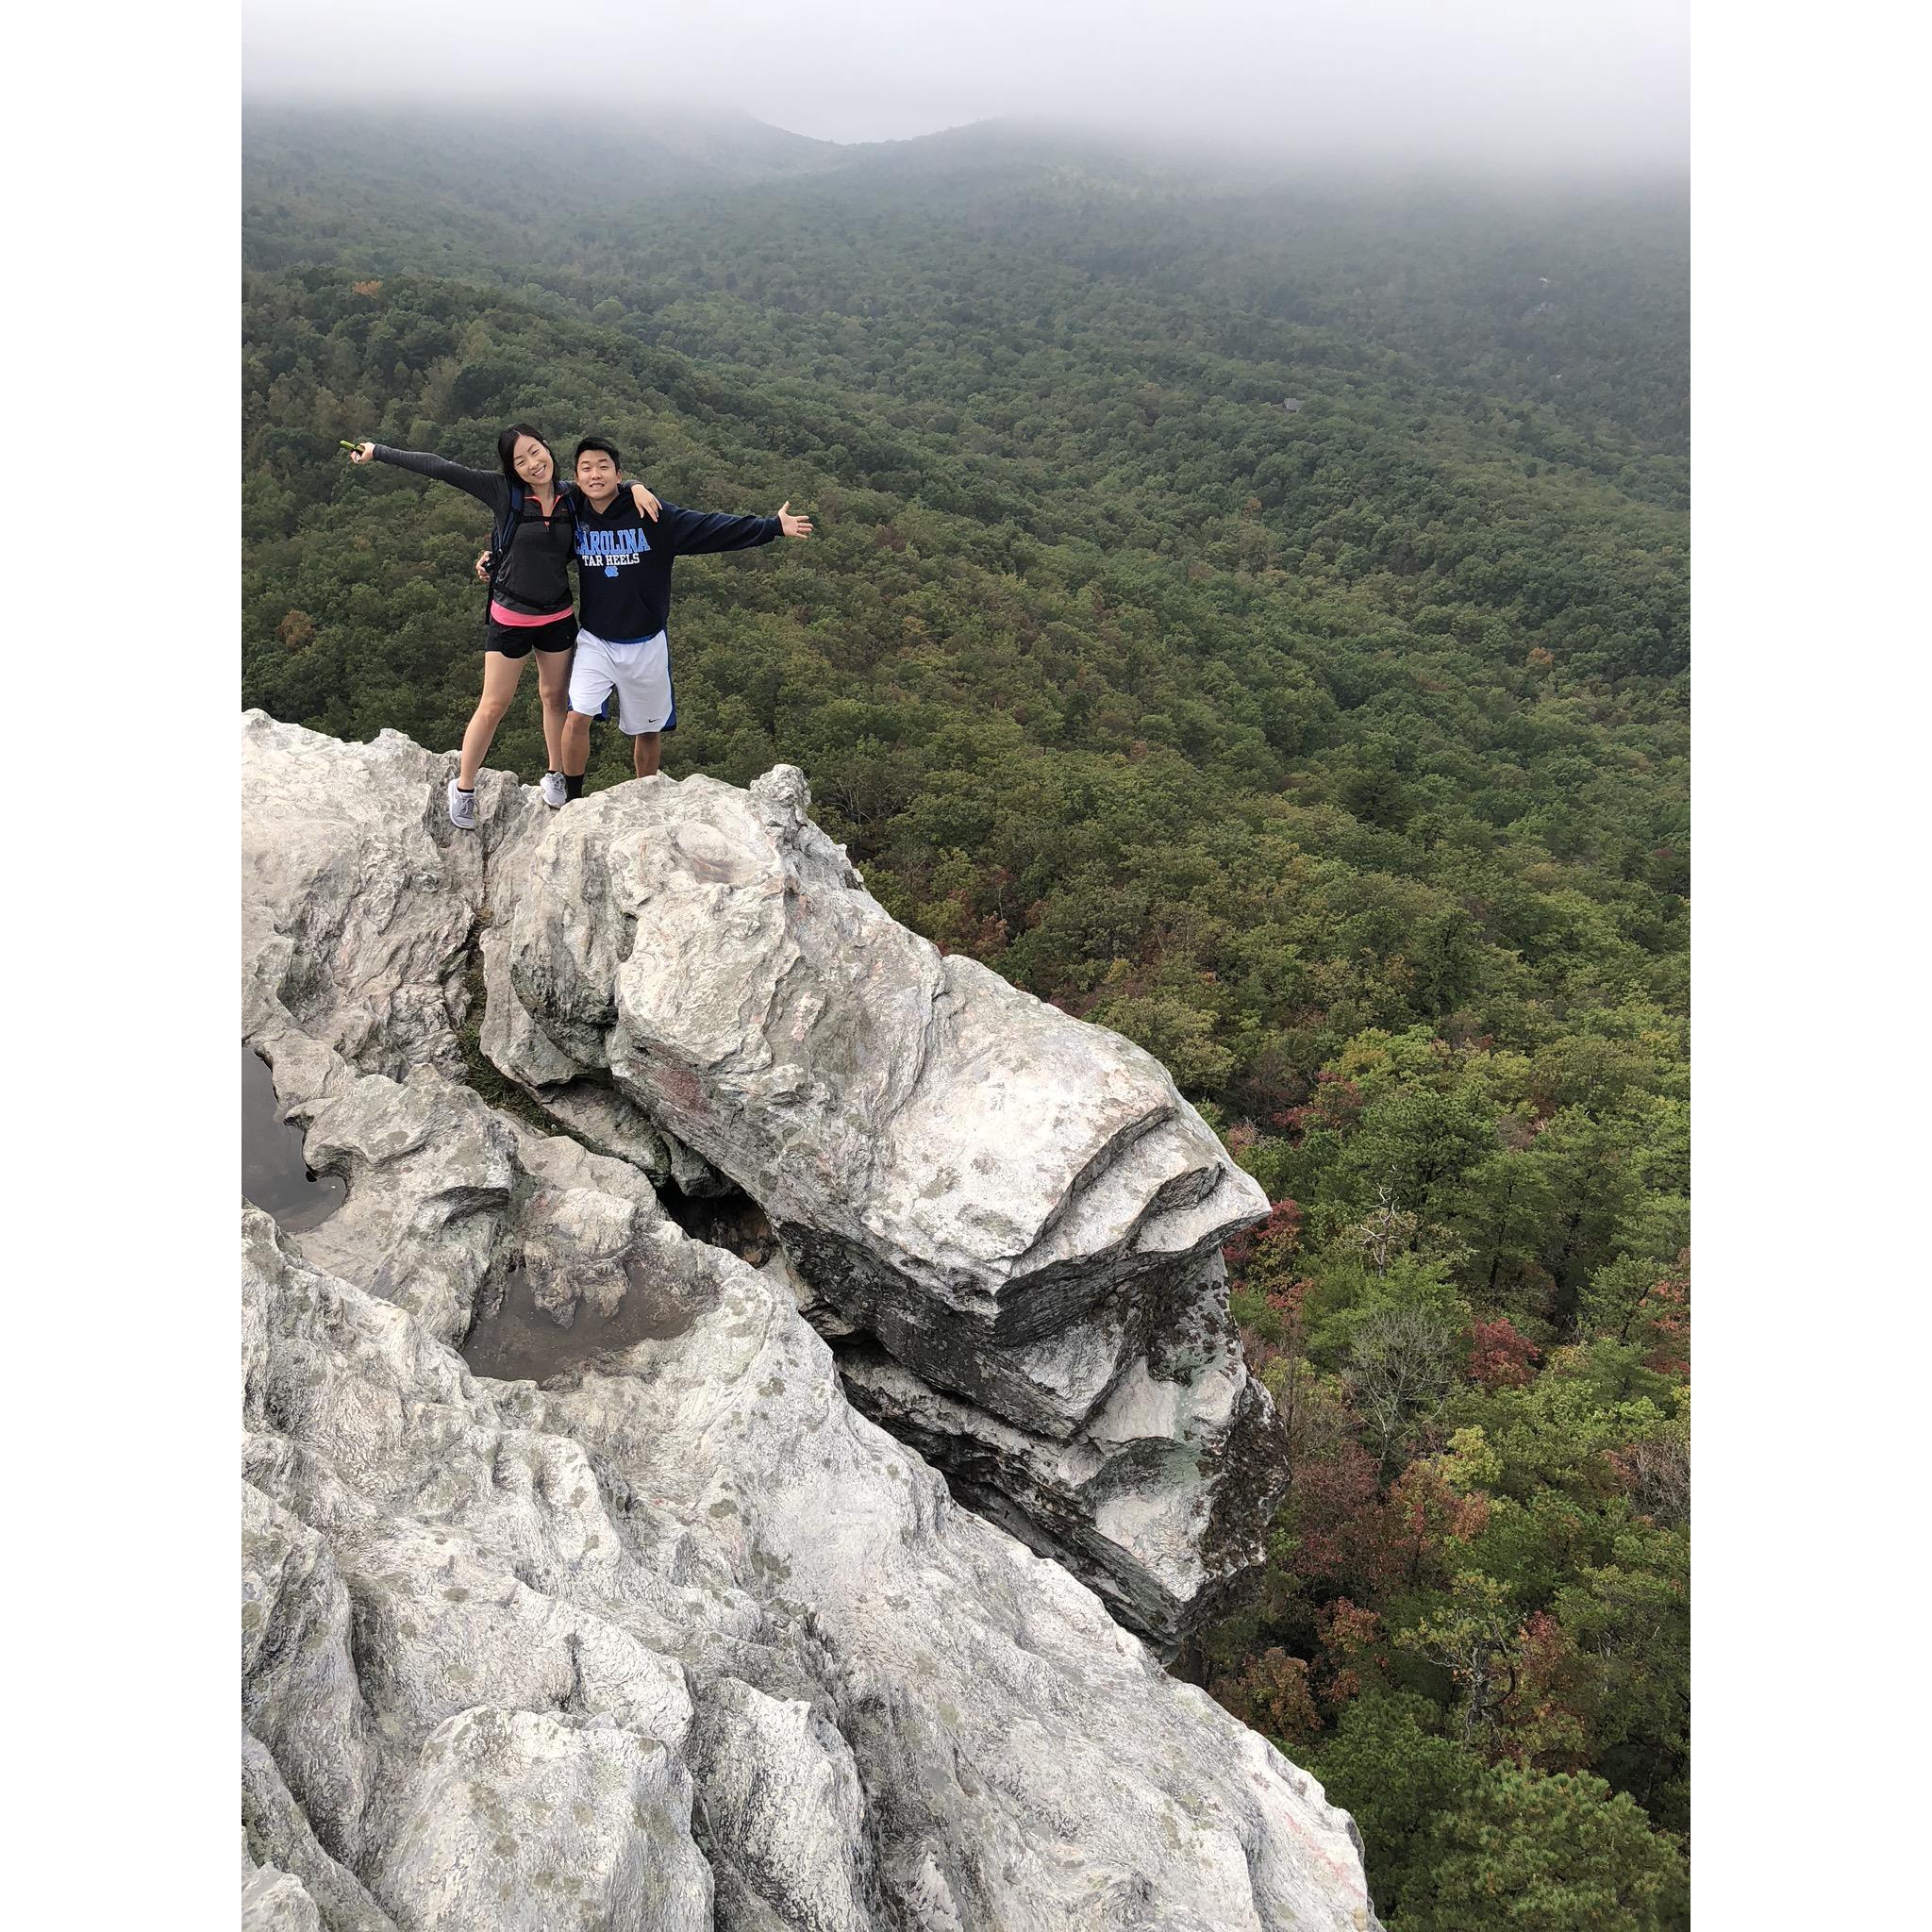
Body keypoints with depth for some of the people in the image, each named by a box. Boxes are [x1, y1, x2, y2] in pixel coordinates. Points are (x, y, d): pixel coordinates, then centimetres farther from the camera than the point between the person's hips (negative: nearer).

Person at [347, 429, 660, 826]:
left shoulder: (571, 497, -4)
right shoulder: (503, 492, -15)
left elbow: (607, 482, 10)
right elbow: (442, 468, -18)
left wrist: (636, 488, -13)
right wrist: (378, 452, -17)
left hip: (558, 616, 4)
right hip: (511, 618, -3)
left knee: (555, 697, 17)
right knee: (493, 706, 4)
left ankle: (556, 776, 36)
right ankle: (463, 787, 20)